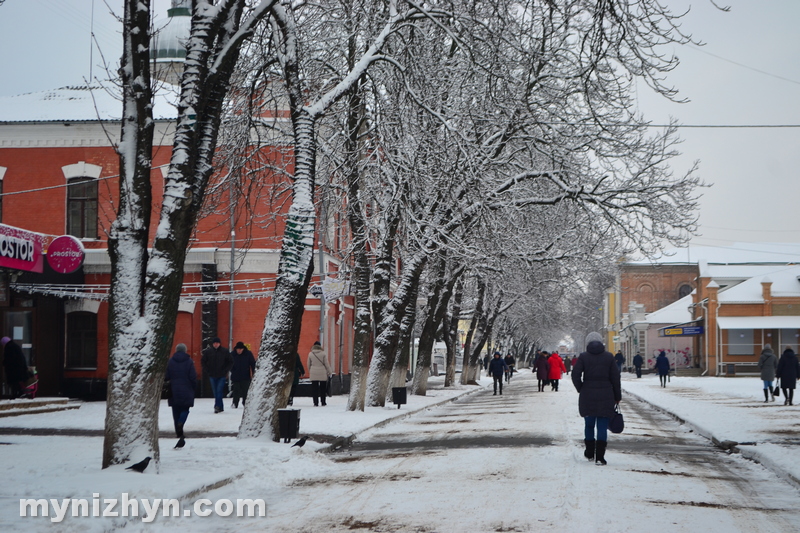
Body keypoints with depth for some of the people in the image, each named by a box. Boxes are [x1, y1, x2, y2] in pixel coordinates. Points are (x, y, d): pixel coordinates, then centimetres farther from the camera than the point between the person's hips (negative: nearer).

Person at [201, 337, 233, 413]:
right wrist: (207, 370, 1)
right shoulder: (208, 351, 1)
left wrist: (225, 370, -4)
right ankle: (220, 407, 15)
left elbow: (231, 362, 5)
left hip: (222, 375, -2)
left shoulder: (225, 351, -3)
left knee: (219, 391, -13)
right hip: (212, 375, 2)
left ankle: (217, 406, -15)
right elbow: (203, 361, 10)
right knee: (215, 392, 6)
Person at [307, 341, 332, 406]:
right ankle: (323, 403, 12)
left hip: (313, 373, 1)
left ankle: (316, 403, 0)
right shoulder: (323, 353, -6)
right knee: (323, 388, 9)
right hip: (322, 374, -1)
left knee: (314, 388, 4)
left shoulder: (310, 354, 0)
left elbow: (309, 364, 7)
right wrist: (329, 372, 7)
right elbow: (326, 364, -3)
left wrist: (310, 372, 20)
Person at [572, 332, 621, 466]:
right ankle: (599, 457, -7)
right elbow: (615, 378, 3)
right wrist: (617, 397, 10)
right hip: (605, 396, 0)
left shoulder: (583, 357, 0)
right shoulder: (609, 357, 3)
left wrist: (580, 389, 7)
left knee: (589, 424, 16)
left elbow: (575, 375, -8)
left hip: (587, 396, 0)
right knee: (602, 426, 0)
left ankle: (589, 453, 26)